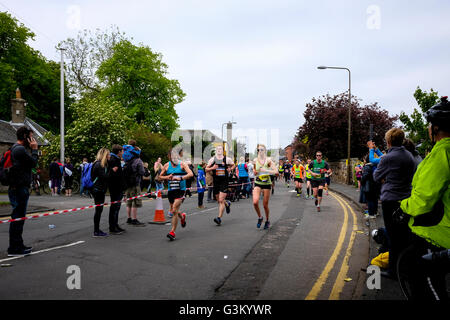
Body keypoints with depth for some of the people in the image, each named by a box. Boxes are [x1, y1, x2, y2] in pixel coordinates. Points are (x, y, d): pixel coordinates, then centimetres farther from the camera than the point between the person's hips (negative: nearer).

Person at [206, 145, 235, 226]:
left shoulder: (227, 159, 0)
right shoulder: (212, 159, 4)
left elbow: (233, 165, 18)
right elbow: (206, 169, 9)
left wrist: (230, 169, -3)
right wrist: (212, 168, -11)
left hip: (224, 182, -3)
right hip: (215, 182, 3)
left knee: (221, 200, -11)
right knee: (218, 200, 14)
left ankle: (219, 218, -9)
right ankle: (227, 204, 46)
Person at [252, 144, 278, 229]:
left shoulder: (268, 160, -5)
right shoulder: (255, 160, 4)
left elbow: (275, 171, -12)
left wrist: (265, 170, -23)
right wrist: (255, 172, -5)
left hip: (266, 184, -2)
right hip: (257, 184, 2)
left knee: (265, 205, 3)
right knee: (255, 202, -18)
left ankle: (267, 220, 29)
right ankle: (260, 217, 9)